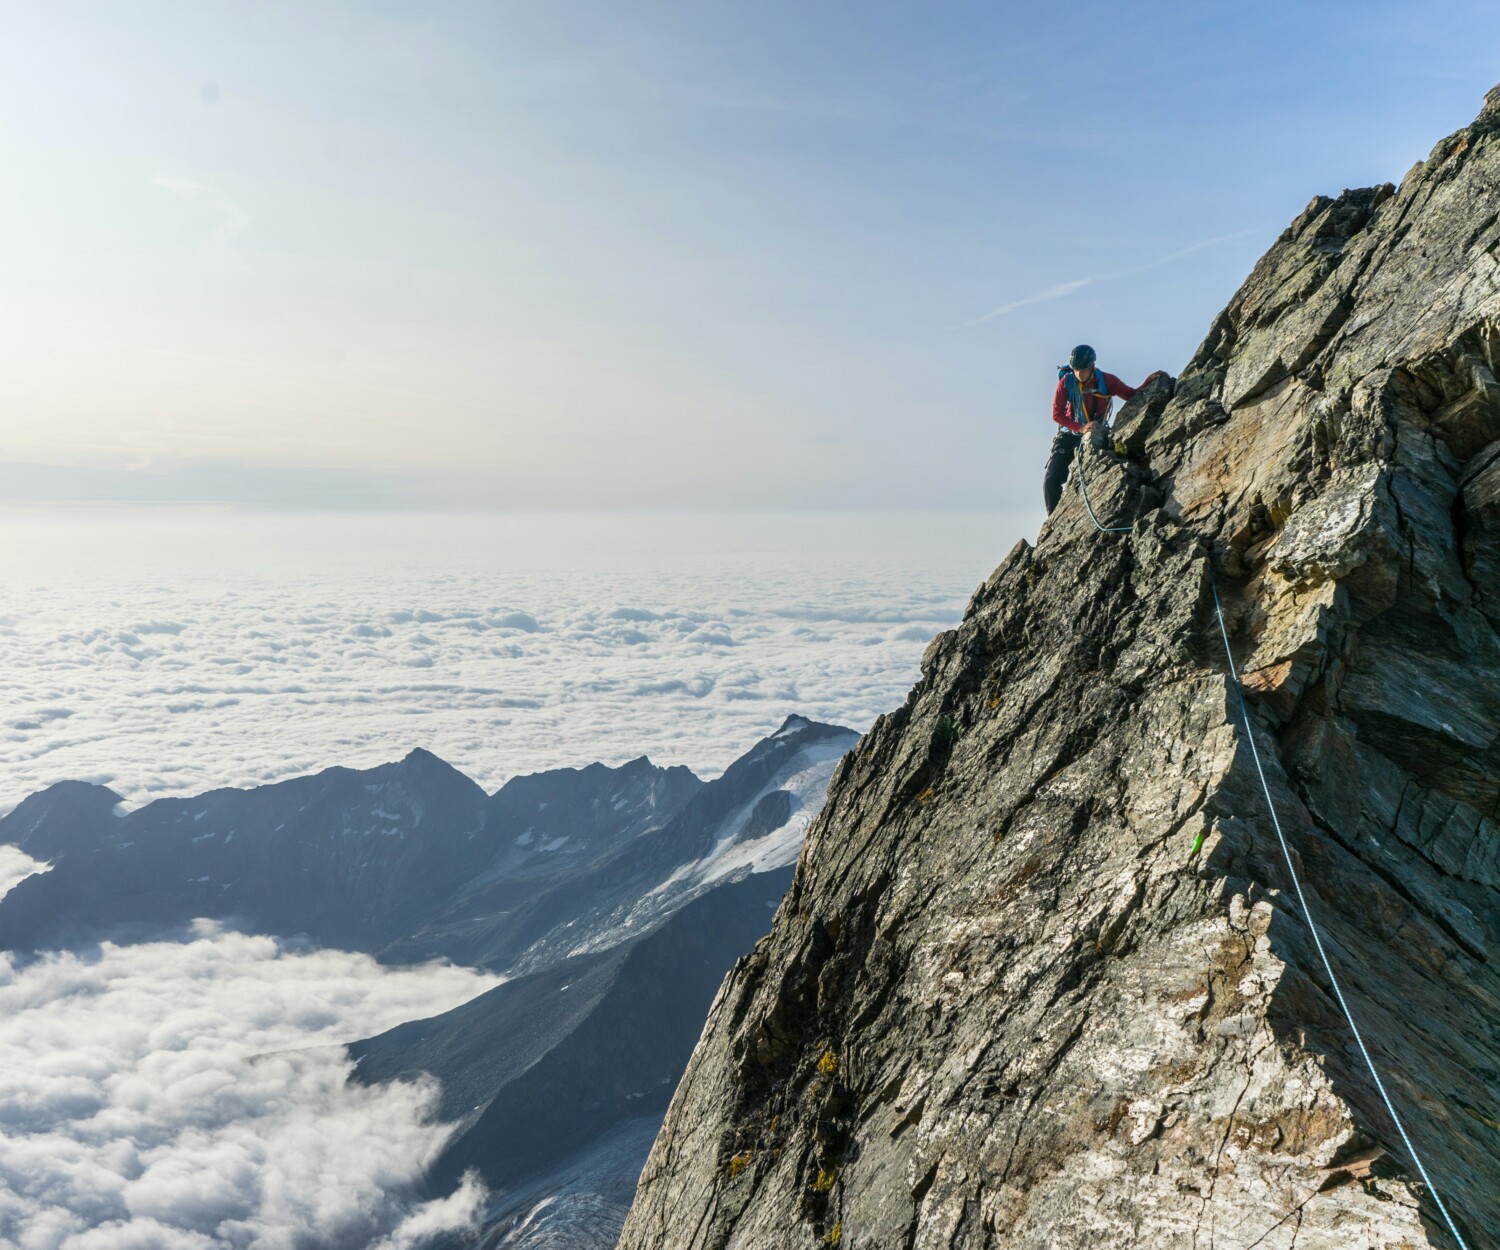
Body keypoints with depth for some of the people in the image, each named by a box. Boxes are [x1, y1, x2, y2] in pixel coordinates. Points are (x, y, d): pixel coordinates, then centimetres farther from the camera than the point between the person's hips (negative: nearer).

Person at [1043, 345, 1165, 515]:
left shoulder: (1106, 380, -9)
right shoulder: (1066, 381, -11)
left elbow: (1132, 395, 2)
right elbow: (1057, 414, -11)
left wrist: (1149, 381, -15)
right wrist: (1080, 428, -24)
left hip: (1095, 436, 0)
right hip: (1069, 435, 0)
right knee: (1051, 480, -10)